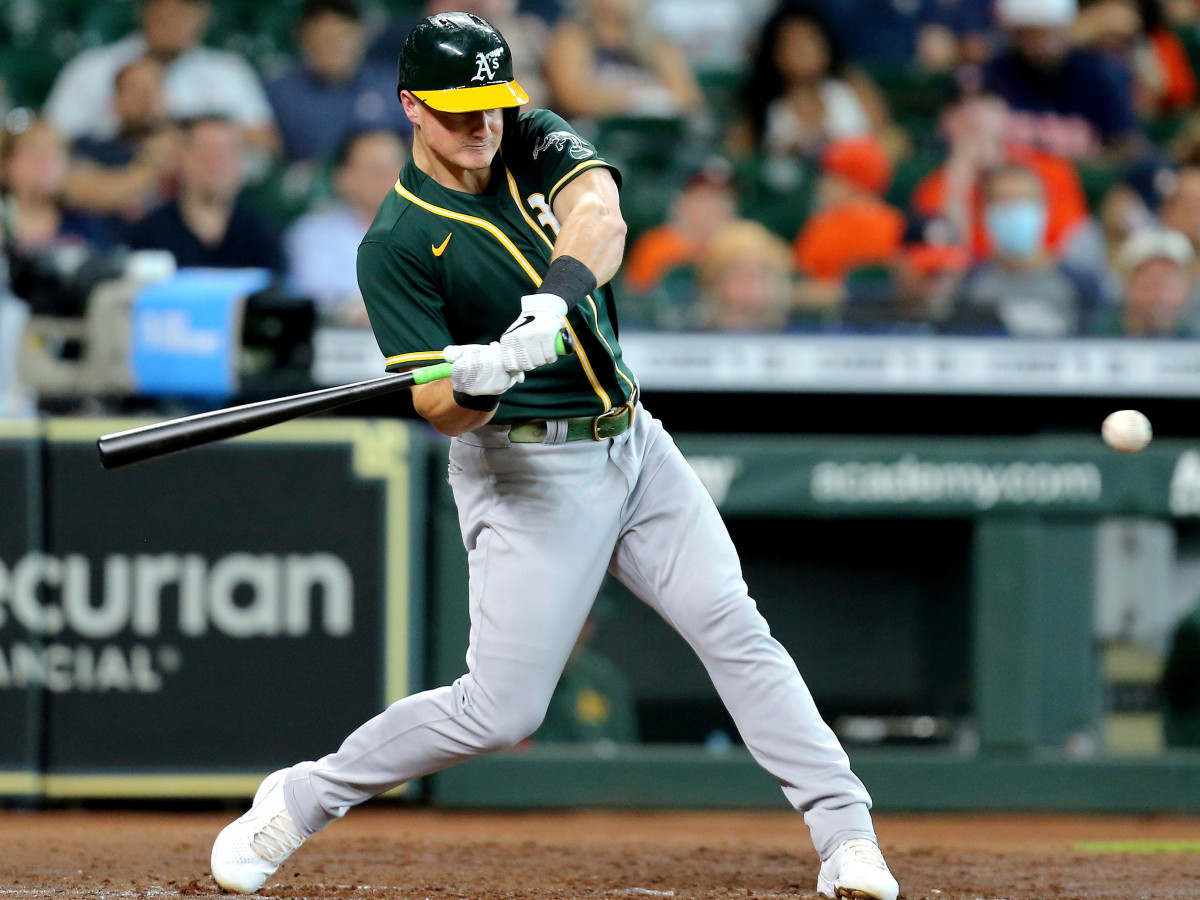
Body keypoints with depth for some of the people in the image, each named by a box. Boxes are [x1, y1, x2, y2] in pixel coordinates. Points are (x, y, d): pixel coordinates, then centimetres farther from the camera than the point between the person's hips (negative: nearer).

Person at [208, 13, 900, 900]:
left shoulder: (538, 145, 4)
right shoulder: (398, 245, -10)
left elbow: (599, 217, -19)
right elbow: (439, 410, -15)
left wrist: (559, 292, -39)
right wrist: (475, 383, -38)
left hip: (632, 443, 5)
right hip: (525, 471, -5)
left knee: (734, 627, -8)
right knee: (499, 712, -8)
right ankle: (300, 801, 8)